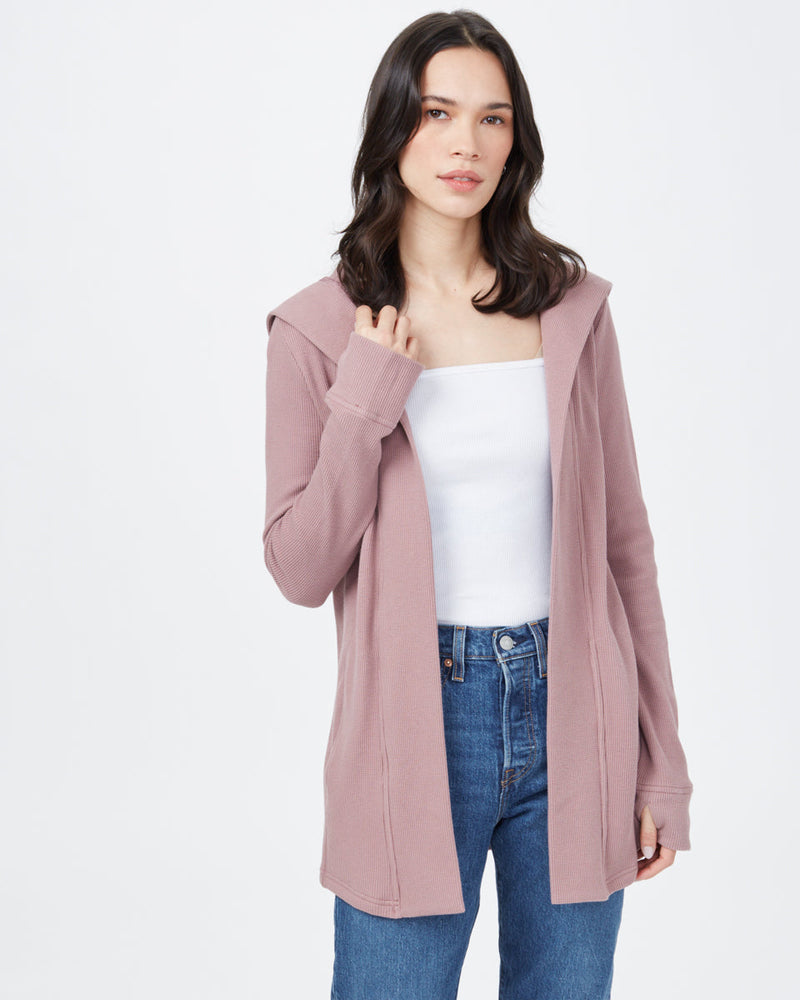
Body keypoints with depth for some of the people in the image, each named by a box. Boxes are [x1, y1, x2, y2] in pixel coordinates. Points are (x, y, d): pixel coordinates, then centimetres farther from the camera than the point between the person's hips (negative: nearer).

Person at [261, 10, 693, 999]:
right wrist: (361, 407, -16)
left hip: (568, 707, 2)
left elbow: (621, 537, 5)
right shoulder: (320, 326, -4)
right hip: (417, 723, -2)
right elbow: (301, 572, -3)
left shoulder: (572, 306, 2)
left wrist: (662, 756, 5)